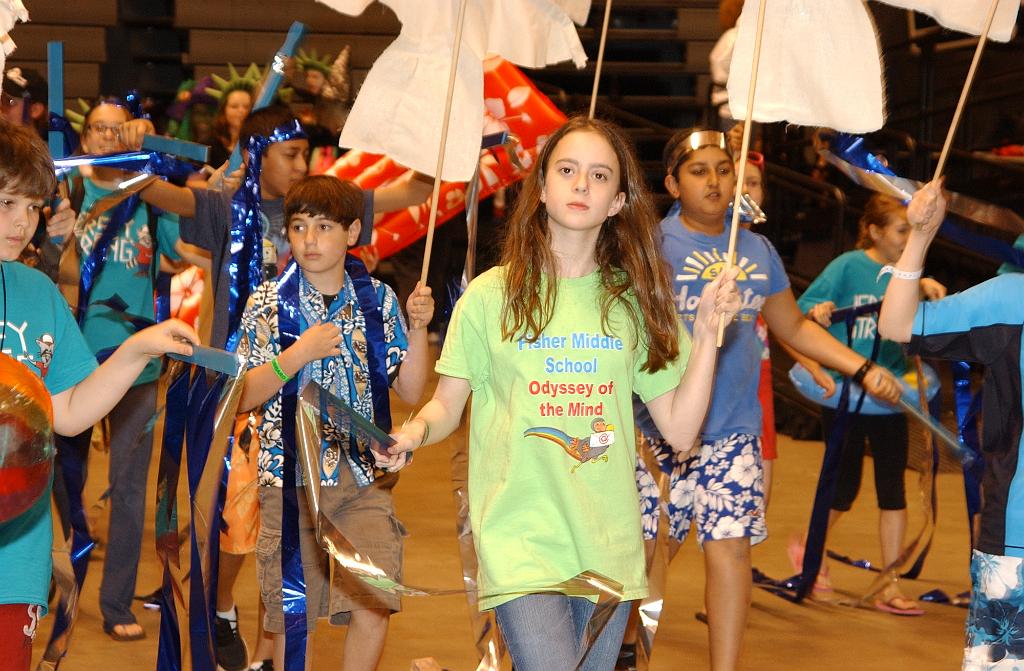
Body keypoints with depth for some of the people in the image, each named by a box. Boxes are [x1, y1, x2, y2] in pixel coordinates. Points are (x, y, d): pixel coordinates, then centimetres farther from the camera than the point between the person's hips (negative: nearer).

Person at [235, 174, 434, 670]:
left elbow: (411, 391, 5)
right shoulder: (269, 302, 0)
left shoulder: (377, 299, 5)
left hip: (364, 478, 1)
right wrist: (299, 354, -17)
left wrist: (418, 328, -9)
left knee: (375, 607, -8)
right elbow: (243, 398, -5)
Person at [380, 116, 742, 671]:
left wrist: (707, 331, -2)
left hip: (609, 548, 4)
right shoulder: (493, 295, -1)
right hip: (521, 540, -3)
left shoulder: (635, 302, 7)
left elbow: (680, 430, 5)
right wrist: (416, 431, -16)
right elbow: (448, 403, 5)